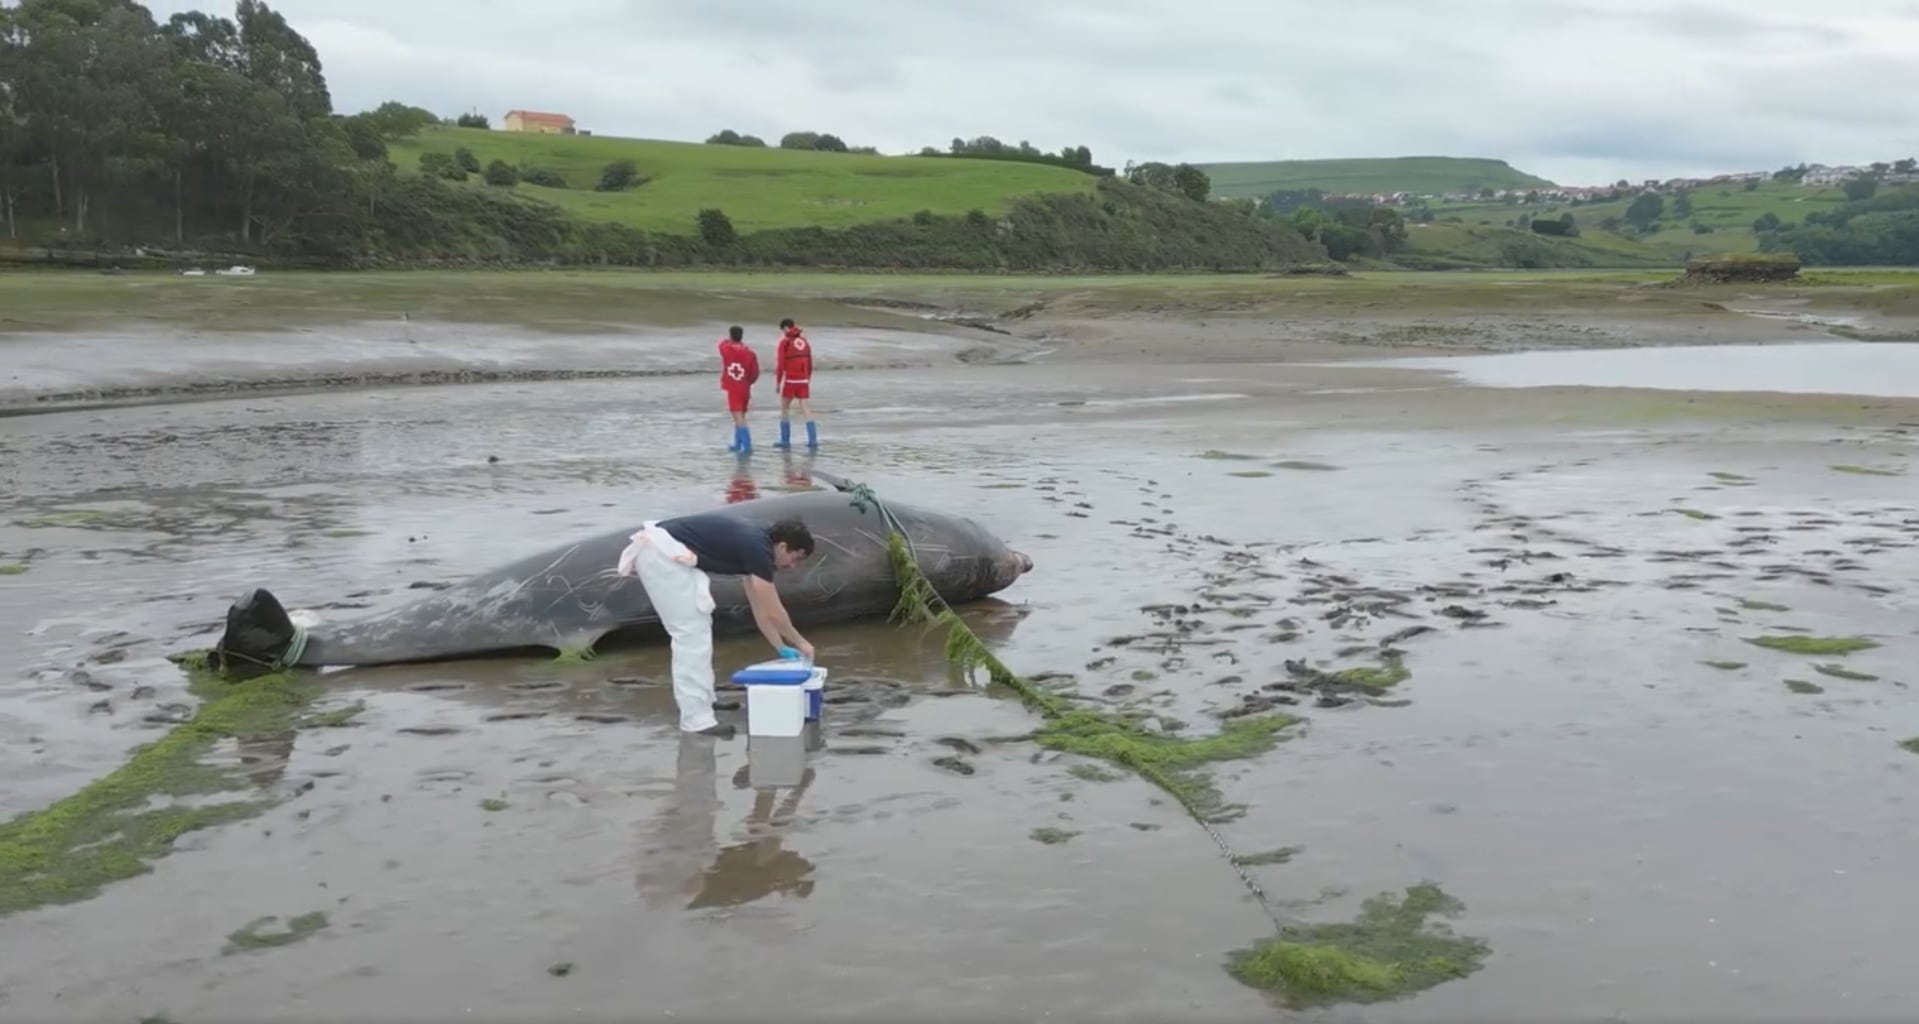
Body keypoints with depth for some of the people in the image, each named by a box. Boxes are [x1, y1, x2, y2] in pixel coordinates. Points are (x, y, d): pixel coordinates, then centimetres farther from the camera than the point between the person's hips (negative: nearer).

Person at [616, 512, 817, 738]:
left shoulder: (753, 544, 17)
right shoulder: (757, 548, -10)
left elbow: (761, 610, 24)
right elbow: (773, 613, -5)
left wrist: (782, 649, 27)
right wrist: (800, 643, 9)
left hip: (658, 551, 10)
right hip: (663, 553, -10)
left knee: (695, 632, 16)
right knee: (692, 634, -6)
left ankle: (703, 705, 24)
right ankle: (697, 720, -2)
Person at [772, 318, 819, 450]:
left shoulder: (785, 342, -7)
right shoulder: (804, 341, 8)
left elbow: (780, 364, -9)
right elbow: (810, 364, 13)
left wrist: (777, 382, -1)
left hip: (790, 381, -4)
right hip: (803, 381, 4)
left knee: (784, 409, 11)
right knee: (806, 410, 3)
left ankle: (785, 440, 11)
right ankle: (813, 440, -6)